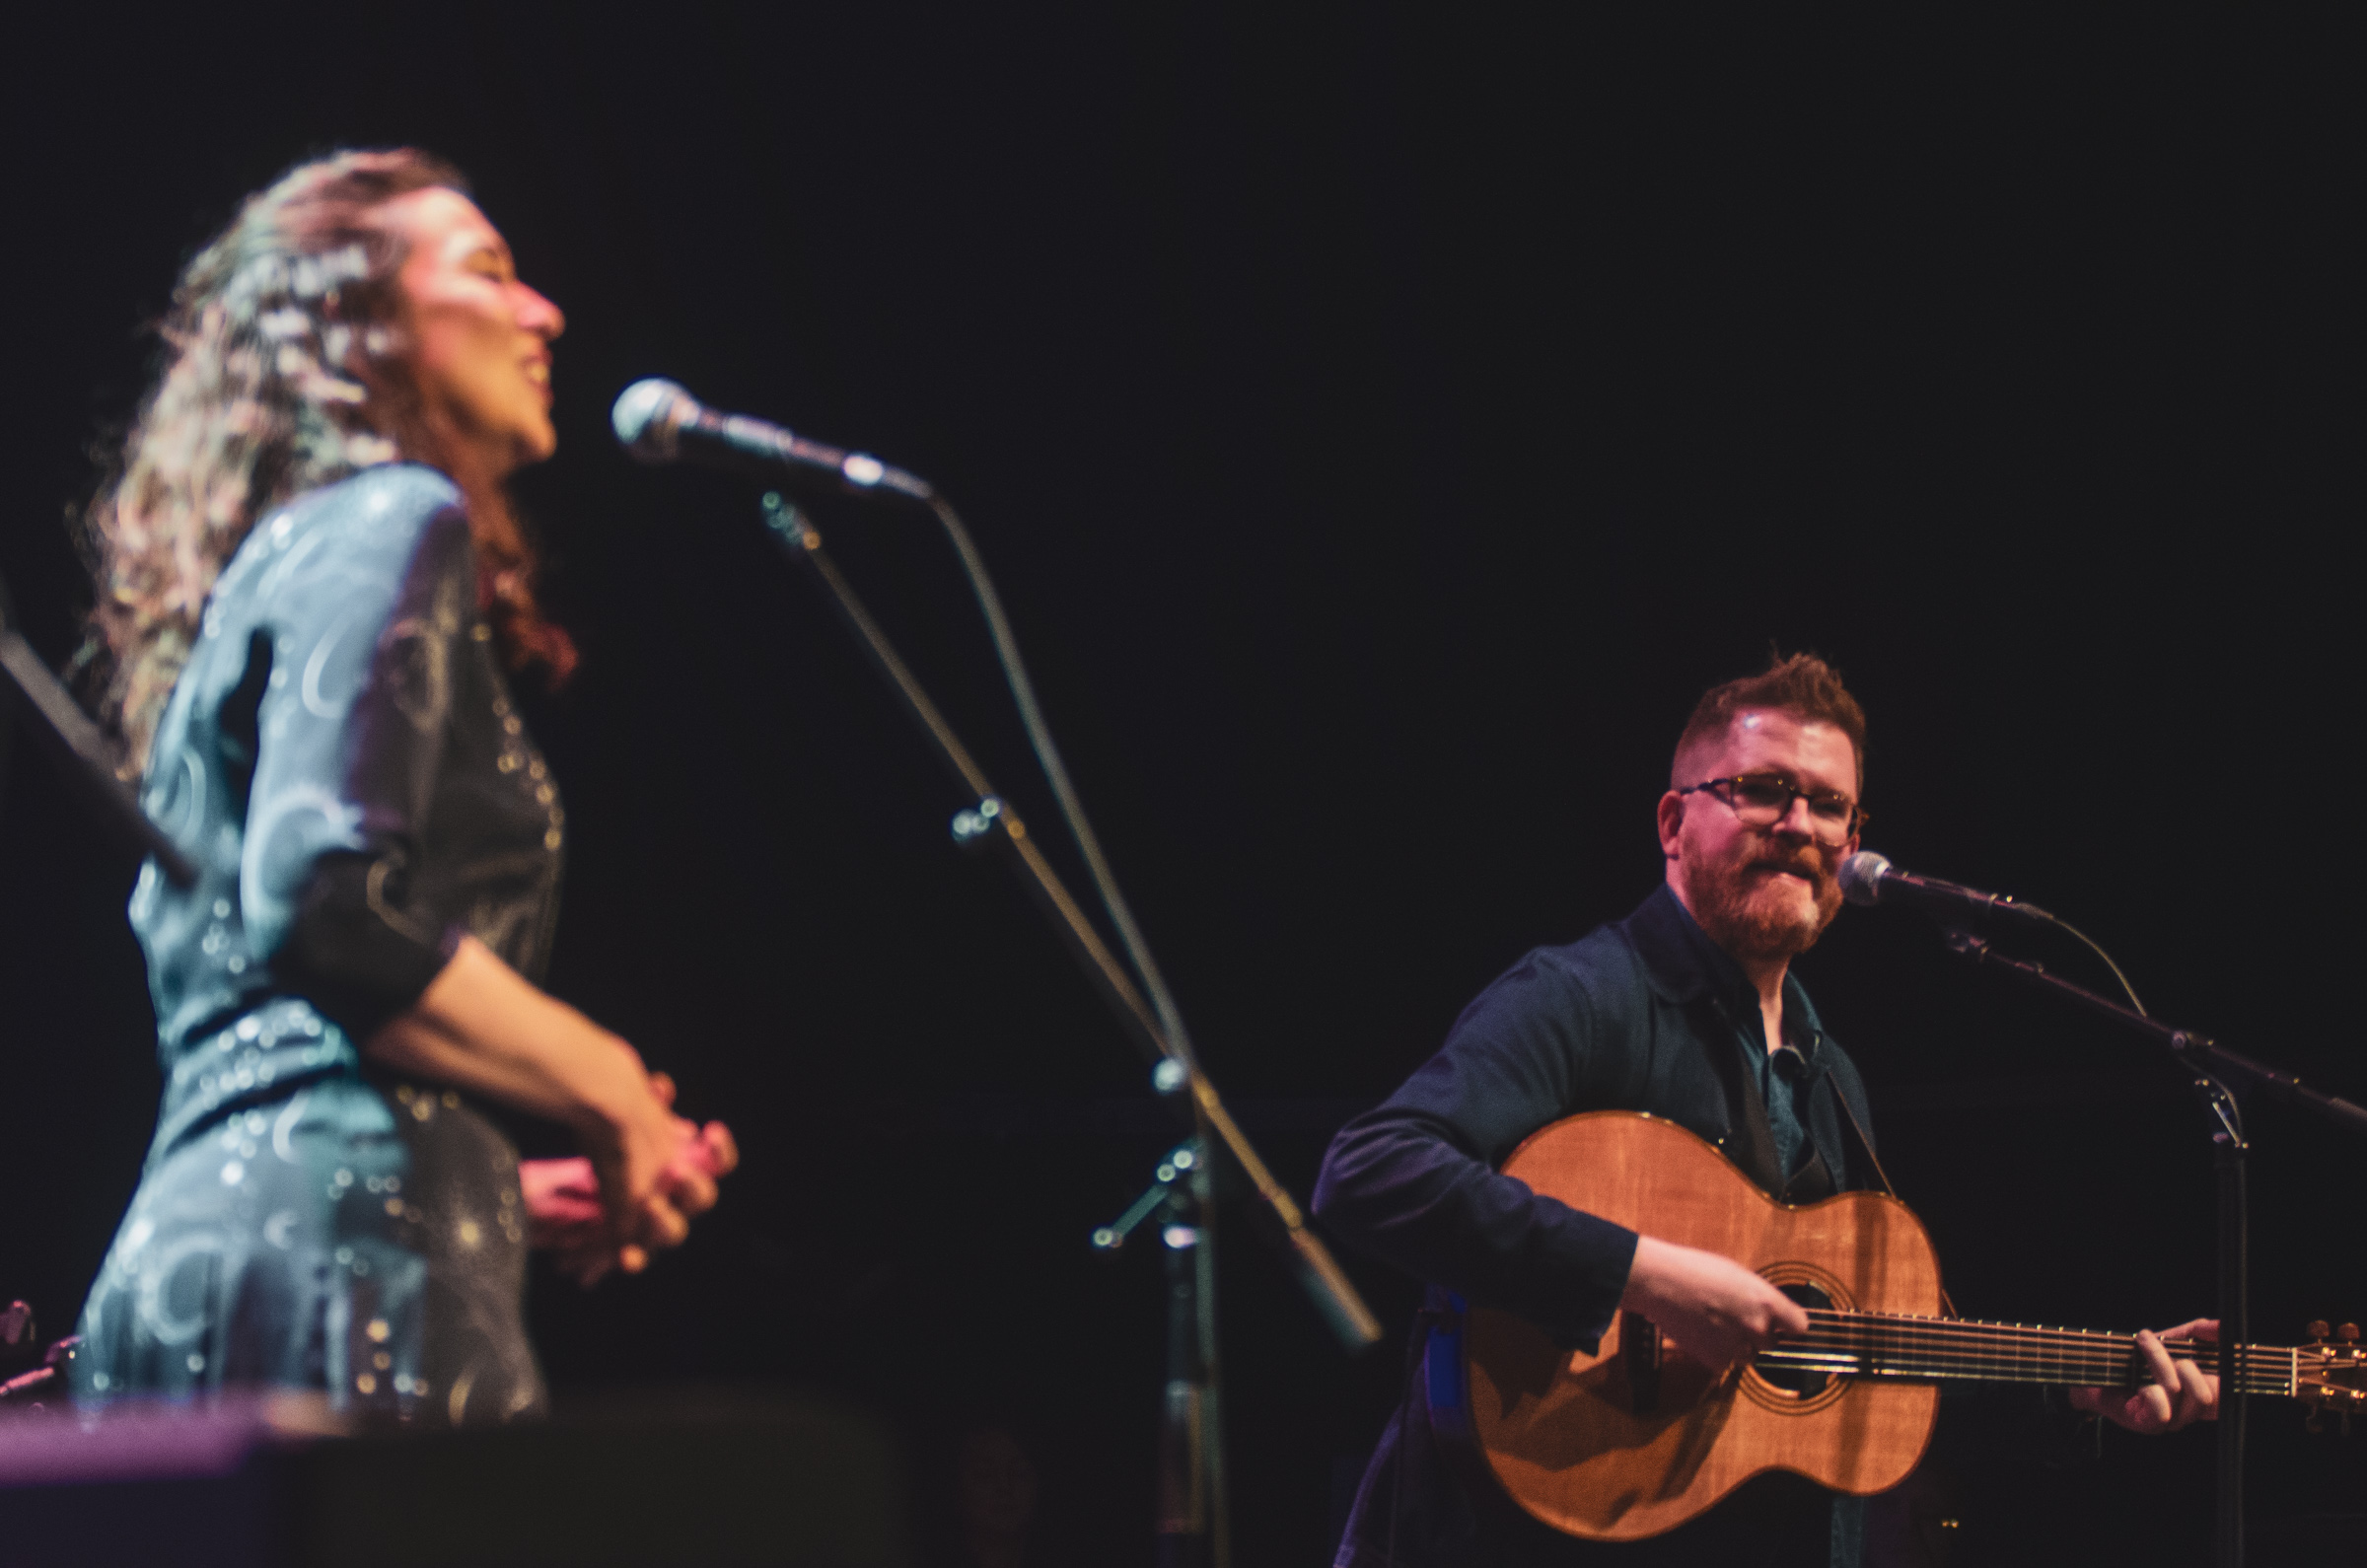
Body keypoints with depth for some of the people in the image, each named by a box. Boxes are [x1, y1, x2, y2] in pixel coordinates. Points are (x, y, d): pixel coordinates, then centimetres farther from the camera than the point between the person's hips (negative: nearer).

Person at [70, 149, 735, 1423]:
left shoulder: (276, 559, 28)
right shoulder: (385, 522, 0)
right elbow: (329, 904, -16)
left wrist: (516, 1197, 22)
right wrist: (611, 1092, -5)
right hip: (333, 1256, -10)